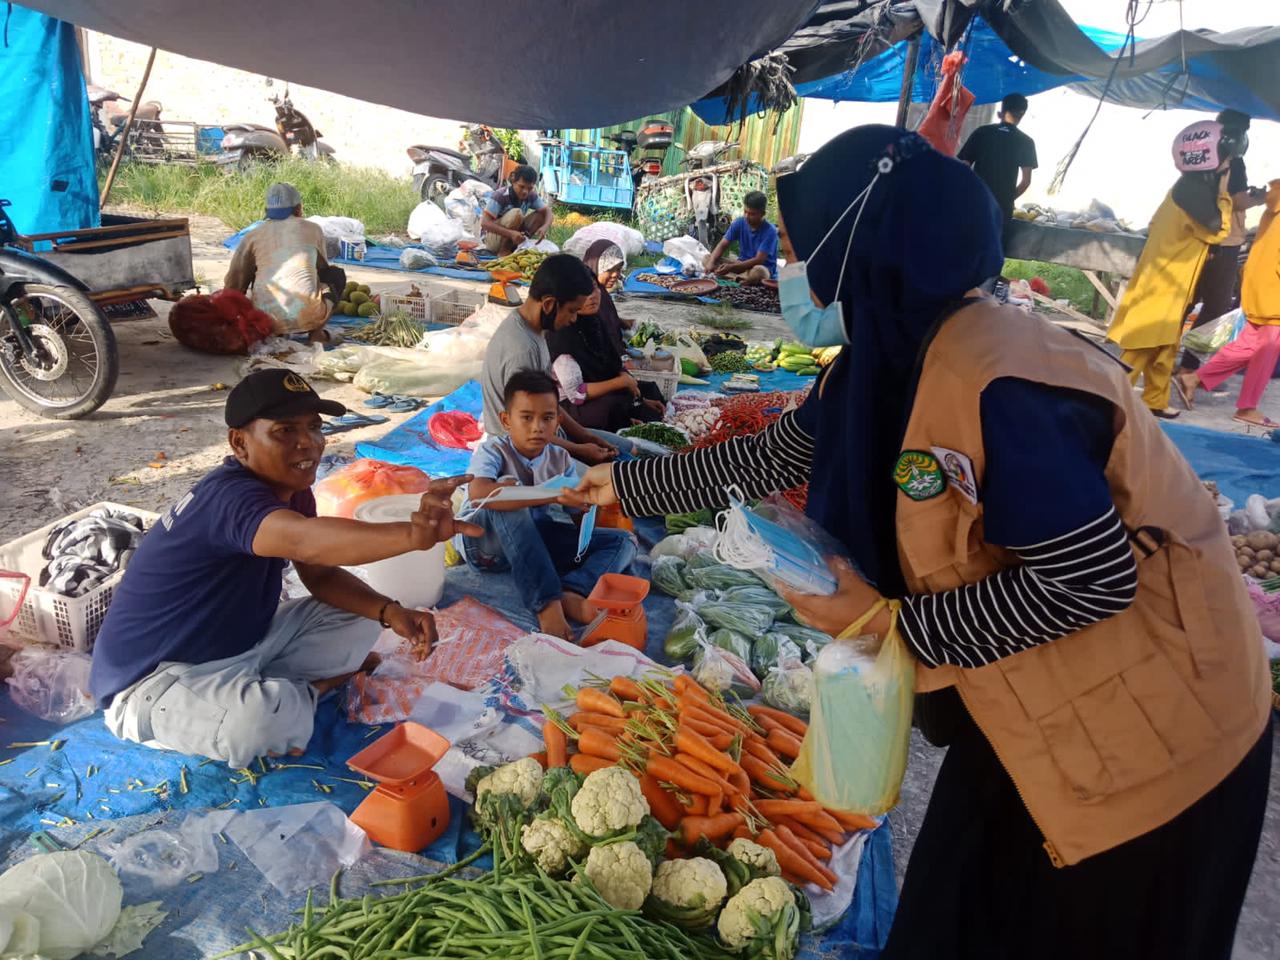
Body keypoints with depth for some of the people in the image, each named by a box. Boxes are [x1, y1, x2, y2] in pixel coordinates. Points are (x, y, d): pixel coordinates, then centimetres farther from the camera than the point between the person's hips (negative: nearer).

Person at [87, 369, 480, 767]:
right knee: (264, 720, -37)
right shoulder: (229, 497, -30)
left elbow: (321, 574, 5)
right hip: (152, 680, -8)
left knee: (358, 621, 3)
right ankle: (305, 692, -3)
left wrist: (390, 611, -14)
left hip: (239, 645, 9)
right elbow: (305, 542, -51)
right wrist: (414, 535, -68)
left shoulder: (292, 489, -2)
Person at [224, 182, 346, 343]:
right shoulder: (313, 229, 12)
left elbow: (234, 283, 13)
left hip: (266, 321, 3)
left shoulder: (252, 236, 12)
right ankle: (317, 333, 6)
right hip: (308, 318, -2)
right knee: (336, 274, 25)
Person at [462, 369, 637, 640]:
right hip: (485, 543, -5)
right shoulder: (493, 451, -15)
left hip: (536, 540, 5)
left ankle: (571, 594, -36)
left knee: (623, 541, -5)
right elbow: (478, 494, -38)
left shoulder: (560, 459, 1)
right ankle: (546, 603, -41)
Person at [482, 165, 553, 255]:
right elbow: (484, 223, -32)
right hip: (491, 238, -6)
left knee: (540, 215, -9)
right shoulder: (500, 196, -25)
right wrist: (511, 233, -45)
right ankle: (504, 251, -18)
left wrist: (545, 227, -30)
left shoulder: (531, 196, -8)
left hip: (514, 239, 6)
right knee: (517, 214, -31)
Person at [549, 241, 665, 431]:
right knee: (614, 406, -33)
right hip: (568, 406, -9)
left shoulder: (597, 320, 3)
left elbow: (614, 365, 11)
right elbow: (576, 393, -27)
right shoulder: (562, 333, -21)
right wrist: (622, 382, -21)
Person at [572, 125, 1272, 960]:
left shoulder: (988, 378, -31)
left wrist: (892, 623, -23)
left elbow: (1093, 579, -28)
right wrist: (629, 483, 15)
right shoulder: (891, 358, -2)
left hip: (1152, 731, -8)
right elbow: (774, 456, 9)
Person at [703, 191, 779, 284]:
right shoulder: (739, 223, -4)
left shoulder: (770, 231, -19)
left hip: (763, 268, -6)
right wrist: (711, 262, -26)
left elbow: (759, 260, -24)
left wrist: (731, 267, -33)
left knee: (757, 272, -44)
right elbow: (722, 245, -5)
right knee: (707, 259, -13)